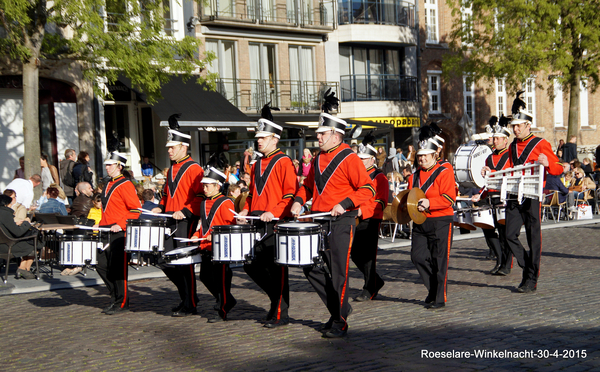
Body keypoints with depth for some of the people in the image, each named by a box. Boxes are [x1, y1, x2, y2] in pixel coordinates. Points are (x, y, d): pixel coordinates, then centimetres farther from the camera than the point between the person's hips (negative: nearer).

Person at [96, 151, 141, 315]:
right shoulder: (109, 185, 16)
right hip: (106, 232, 9)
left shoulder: (125, 185, -10)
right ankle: (115, 297, 22)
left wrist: (120, 224, -21)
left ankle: (121, 303, 7)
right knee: (102, 267, 8)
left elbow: (136, 209, -15)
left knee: (118, 268, -3)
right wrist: (101, 224, 14)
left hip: (120, 233, -9)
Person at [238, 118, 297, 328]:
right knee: (251, 265, 8)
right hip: (257, 223, 8)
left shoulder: (284, 162, -6)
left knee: (276, 268, -3)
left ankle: (280, 315, 6)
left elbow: (291, 193, -12)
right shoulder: (257, 164, 17)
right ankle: (277, 298, 26)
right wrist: (246, 210, 9)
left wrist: (274, 212, -22)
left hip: (277, 223, -8)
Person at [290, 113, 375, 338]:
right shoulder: (318, 159, 13)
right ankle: (339, 308, 23)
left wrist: (344, 204, -23)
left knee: (338, 271, -4)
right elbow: (308, 184, 26)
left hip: (341, 222, -7)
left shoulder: (349, 158, -9)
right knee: (311, 267, 7)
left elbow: (368, 189, -13)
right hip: (319, 221, 8)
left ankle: (340, 323, 7)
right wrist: (299, 200, 6)